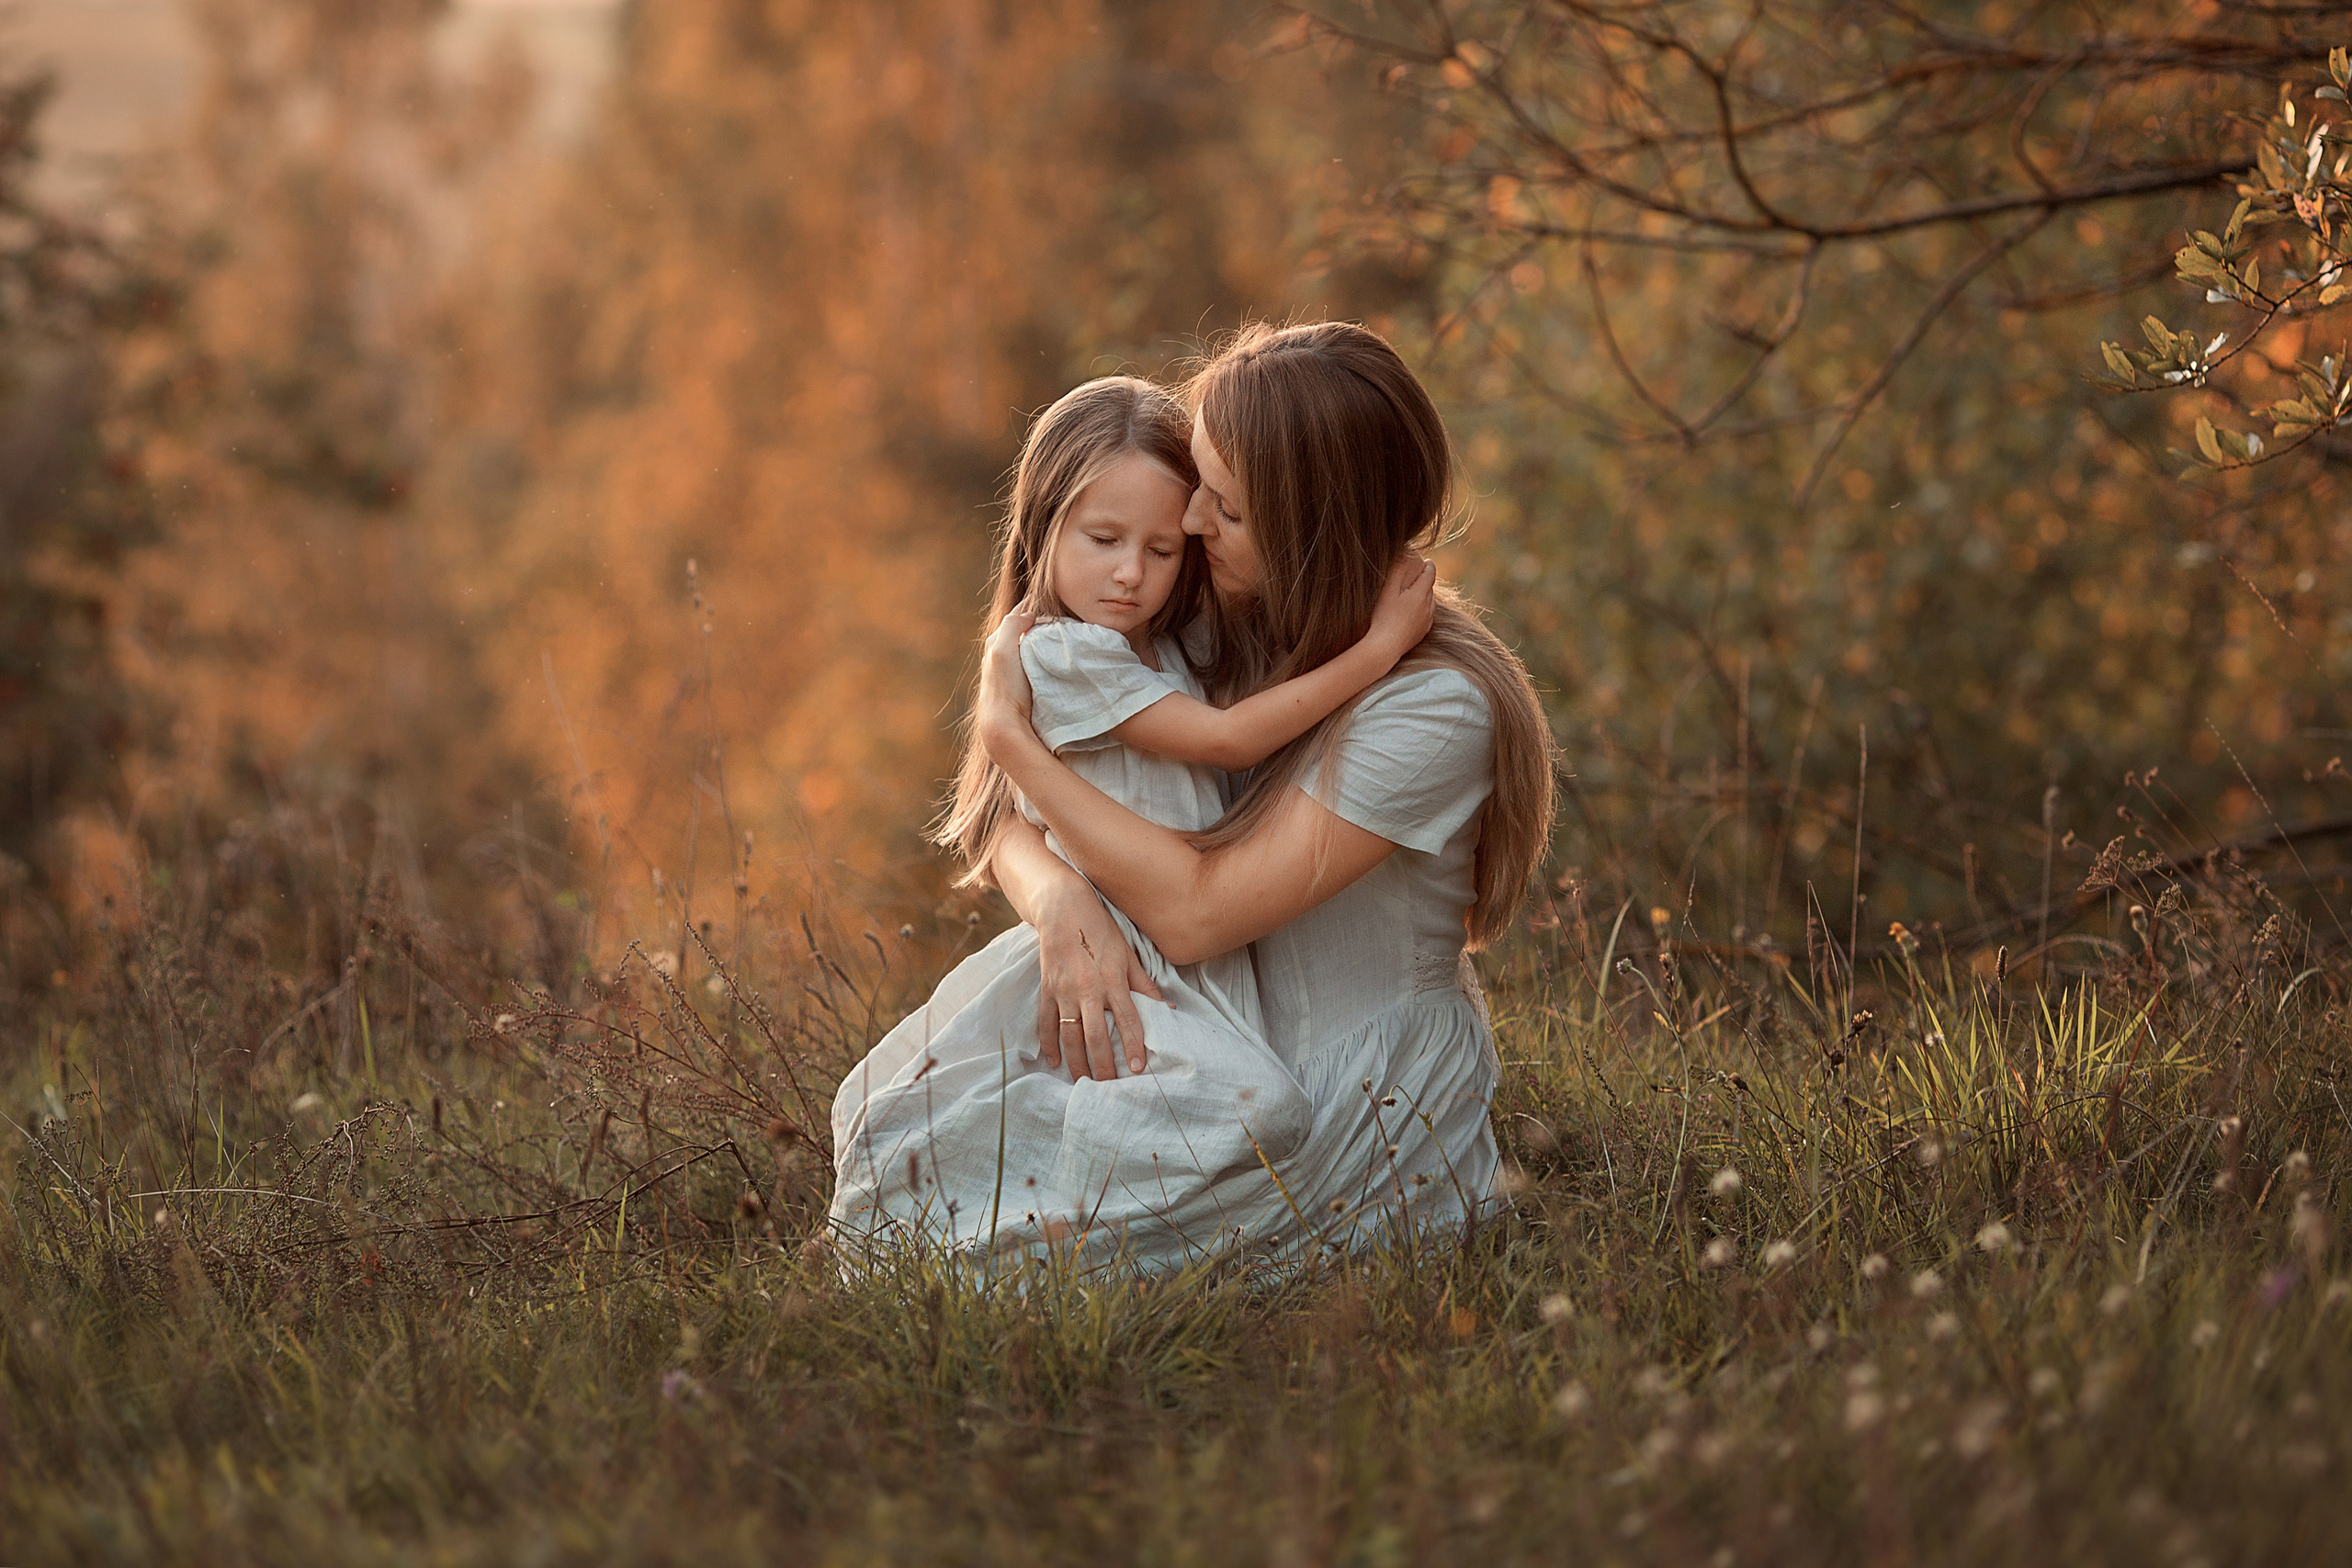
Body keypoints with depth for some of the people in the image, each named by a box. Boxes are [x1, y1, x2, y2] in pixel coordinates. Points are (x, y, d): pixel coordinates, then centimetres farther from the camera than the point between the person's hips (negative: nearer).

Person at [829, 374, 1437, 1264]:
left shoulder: (1163, 652, 19)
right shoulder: (1057, 654, -8)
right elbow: (1228, 739, -10)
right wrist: (1379, 648, -8)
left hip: (1201, 974, 10)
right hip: (1111, 962, -10)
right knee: (1253, 1107, -32)